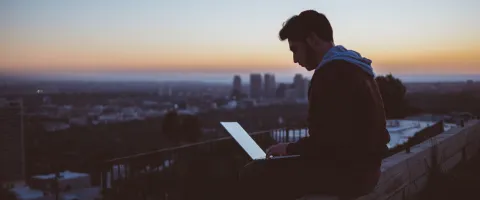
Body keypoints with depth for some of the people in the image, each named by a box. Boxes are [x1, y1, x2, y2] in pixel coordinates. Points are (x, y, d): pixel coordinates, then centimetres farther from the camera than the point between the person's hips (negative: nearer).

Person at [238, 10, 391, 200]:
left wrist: (290, 148, -6)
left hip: (348, 172, -11)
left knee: (252, 175, -11)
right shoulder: (351, 67, 15)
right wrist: (294, 148, 14)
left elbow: (328, 140, -22)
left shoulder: (332, 72, -19)